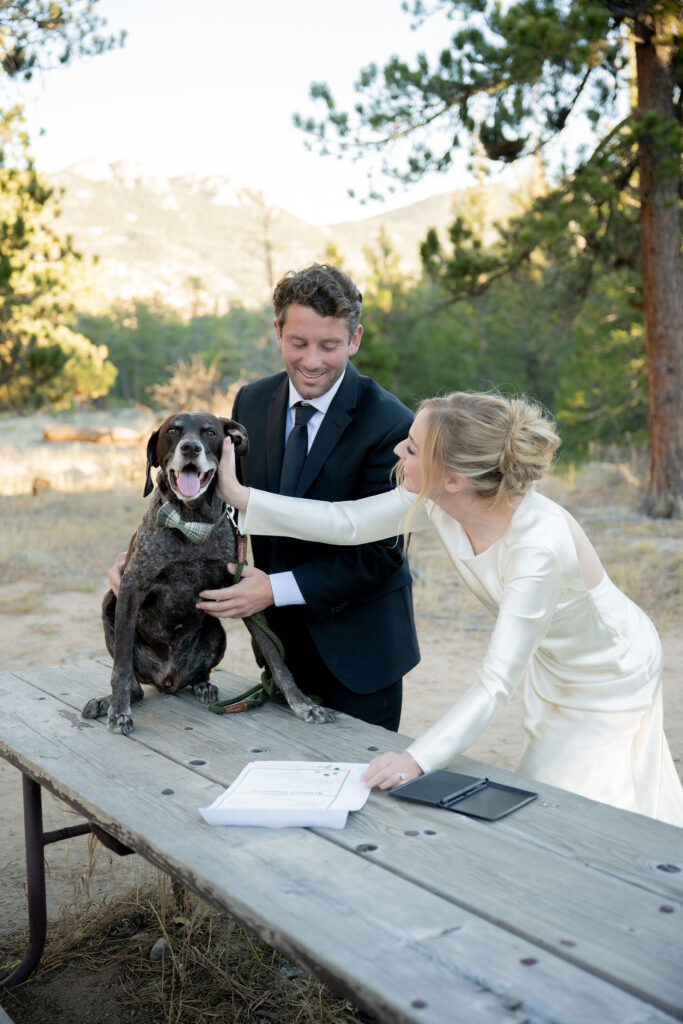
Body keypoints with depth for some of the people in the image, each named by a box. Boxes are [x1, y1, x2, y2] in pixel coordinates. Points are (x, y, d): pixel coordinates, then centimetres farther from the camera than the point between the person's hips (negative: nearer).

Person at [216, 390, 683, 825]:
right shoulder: (437, 501, -22)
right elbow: (346, 523, -14)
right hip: (553, 670, 7)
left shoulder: (539, 544, -42)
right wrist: (239, 495, -15)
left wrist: (417, 759, -50)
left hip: (611, 678, -6)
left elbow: (497, 681, -42)